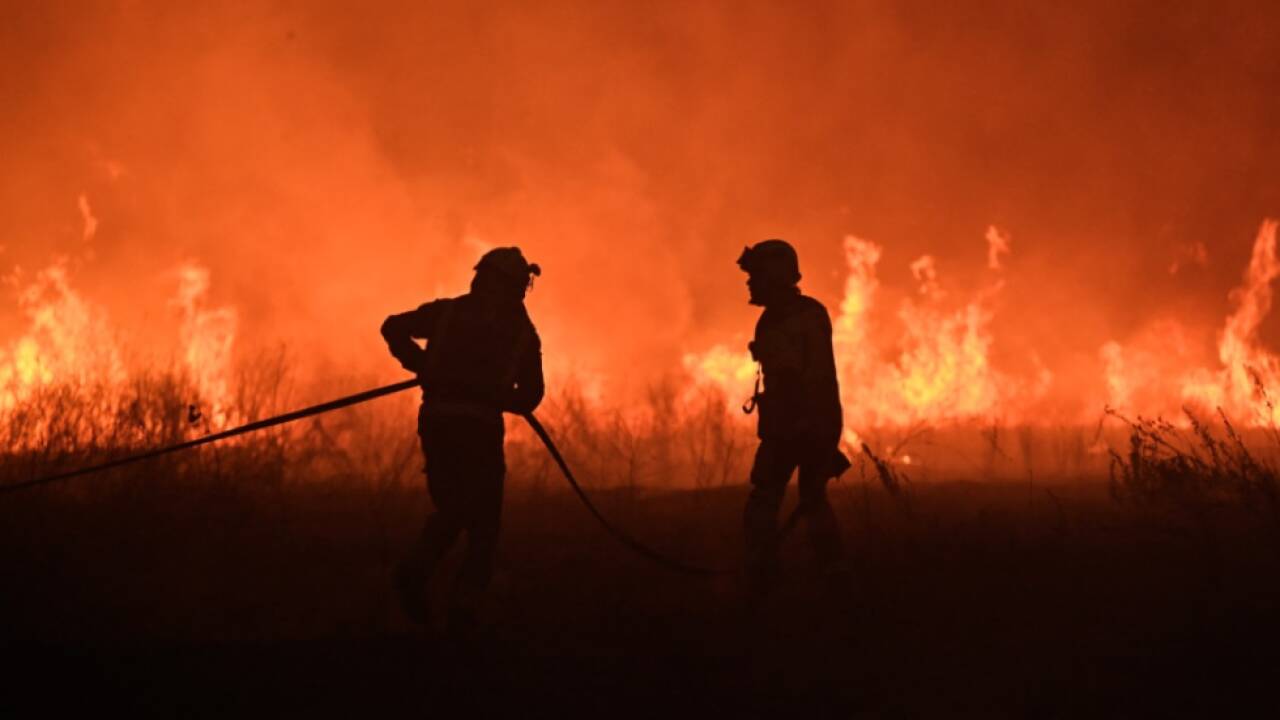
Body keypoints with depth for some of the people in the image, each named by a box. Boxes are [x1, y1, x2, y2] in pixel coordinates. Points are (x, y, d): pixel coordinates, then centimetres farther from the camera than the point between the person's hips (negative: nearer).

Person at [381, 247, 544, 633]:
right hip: (481, 426, -2)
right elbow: (530, 394, 5)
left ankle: (416, 566, -10)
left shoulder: (448, 311, 11)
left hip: (436, 420, 2)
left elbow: (394, 327, 3)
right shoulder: (522, 330, 8)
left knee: (451, 508, 18)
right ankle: (463, 606, -4)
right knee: (483, 522, 8)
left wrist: (421, 367, 12)